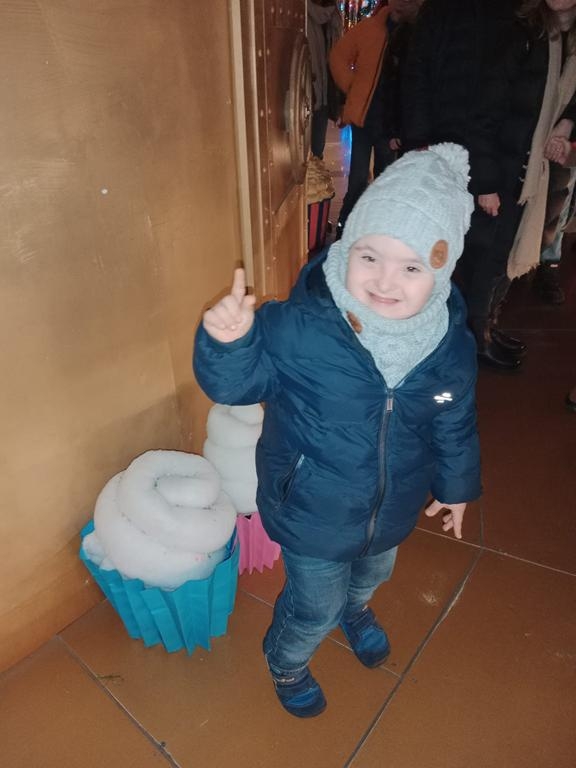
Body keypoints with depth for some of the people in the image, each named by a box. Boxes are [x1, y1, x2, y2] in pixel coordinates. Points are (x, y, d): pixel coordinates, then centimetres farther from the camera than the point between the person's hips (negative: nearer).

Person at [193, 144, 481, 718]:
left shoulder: (450, 345, -16)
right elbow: (235, 383, -19)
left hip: (392, 510, 5)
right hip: (313, 515, -4)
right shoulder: (295, 328, -30)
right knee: (316, 607, 19)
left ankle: (355, 610, 73)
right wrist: (228, 341, -41)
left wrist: (456, 484, 13)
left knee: (373, 573, 35)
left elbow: (454, 425, 0)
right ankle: (286, 660, 56)